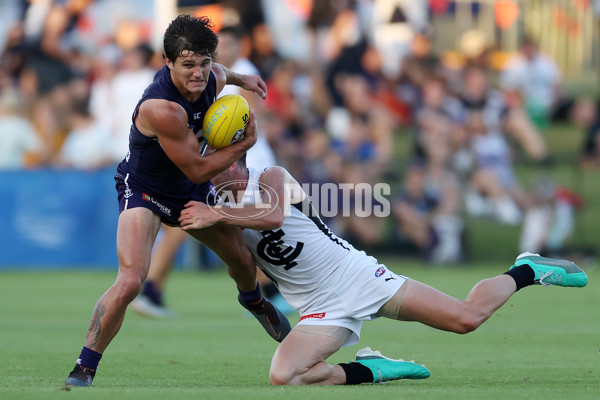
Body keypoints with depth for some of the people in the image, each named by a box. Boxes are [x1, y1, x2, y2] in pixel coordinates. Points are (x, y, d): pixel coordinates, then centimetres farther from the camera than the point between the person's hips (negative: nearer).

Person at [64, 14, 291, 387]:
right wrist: (245, 144, -19)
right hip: (144, 189, -8)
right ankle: (83, 370, -12)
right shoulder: (162, 108, -40)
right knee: (130, 281, -27)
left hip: (192, 190, 8)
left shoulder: (212, 77, -18)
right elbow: (197, 169, -29)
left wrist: (239, 78, 24)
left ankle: (253, 300, 62)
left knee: (242, 259, 23)